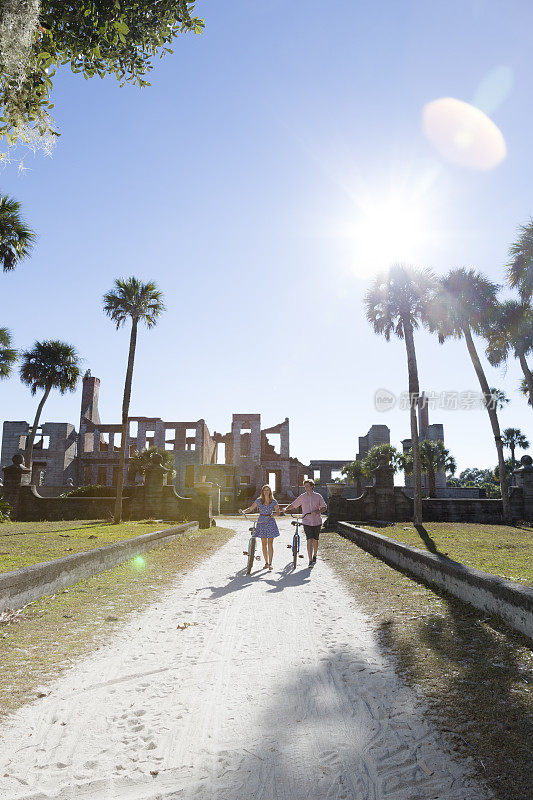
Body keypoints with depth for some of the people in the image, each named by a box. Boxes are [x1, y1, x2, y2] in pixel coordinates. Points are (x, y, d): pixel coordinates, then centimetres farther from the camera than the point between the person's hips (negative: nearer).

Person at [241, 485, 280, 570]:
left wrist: (273, 514, -12)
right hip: (261, 522, 1)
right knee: (264, 544, 5)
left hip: (270, 522, -1)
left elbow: (277, 511, 9)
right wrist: (243, 511, -18)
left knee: (270, 543, -4)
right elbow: (250, 509, 0)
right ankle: (266, 562, 17)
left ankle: (270, 563, 1)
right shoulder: (259, 501, 1)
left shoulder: (273, 501, 0)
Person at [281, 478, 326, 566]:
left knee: (315, 540, 11)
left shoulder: (318, 496, -1)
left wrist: (316, 512, -15)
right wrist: (285, 509, -13)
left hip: (317, 522, 1)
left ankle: (314, 556, 35)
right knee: (309, 540, -10)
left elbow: (323, 507, 2)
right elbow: (293, 505, 4)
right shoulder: (302, 497, 0)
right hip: (307, 522, -1)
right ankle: (310, 561, -6)